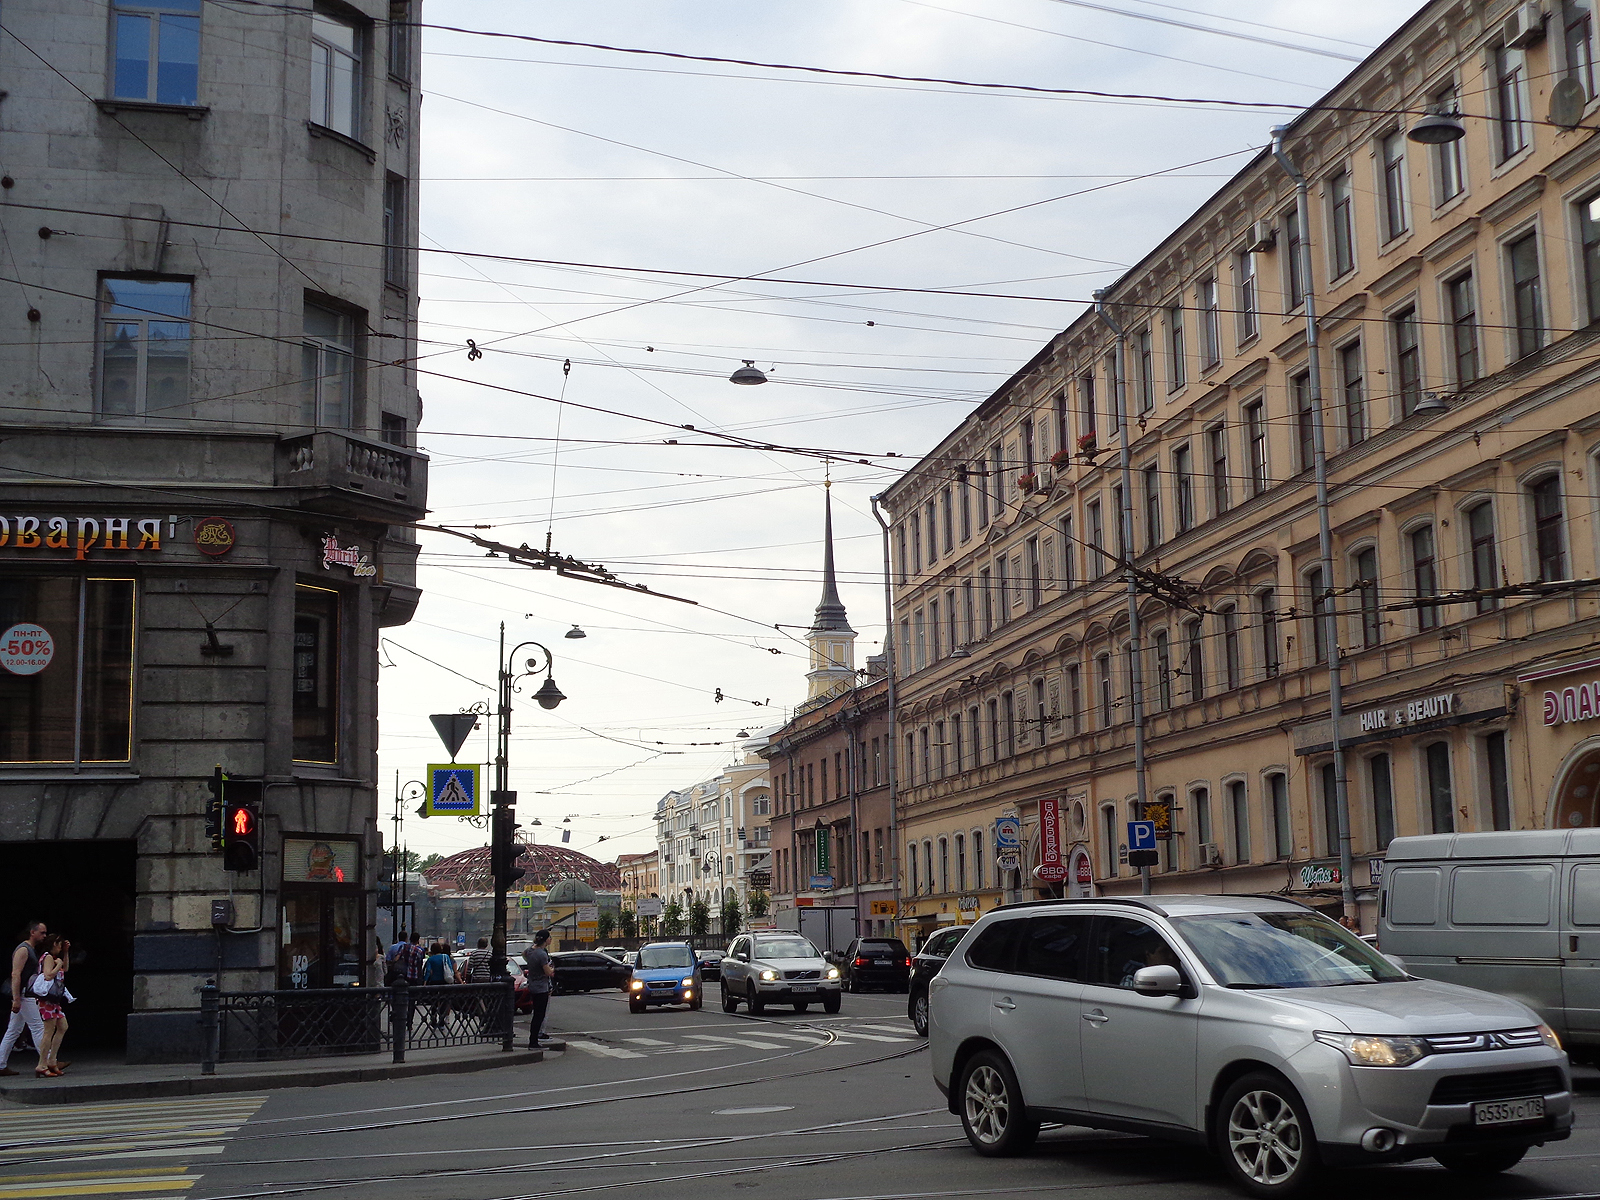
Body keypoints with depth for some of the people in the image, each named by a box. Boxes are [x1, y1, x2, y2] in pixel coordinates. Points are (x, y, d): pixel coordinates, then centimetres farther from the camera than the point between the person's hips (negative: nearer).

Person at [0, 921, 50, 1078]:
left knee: (13, 1032, 9)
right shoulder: (23, 950, -12)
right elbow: (15, 974, -21)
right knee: (38, 1029, -8)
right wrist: (16, 999, -26)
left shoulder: (32, 950, 19)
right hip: (24, 997, -10)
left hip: (27, 997, 10)